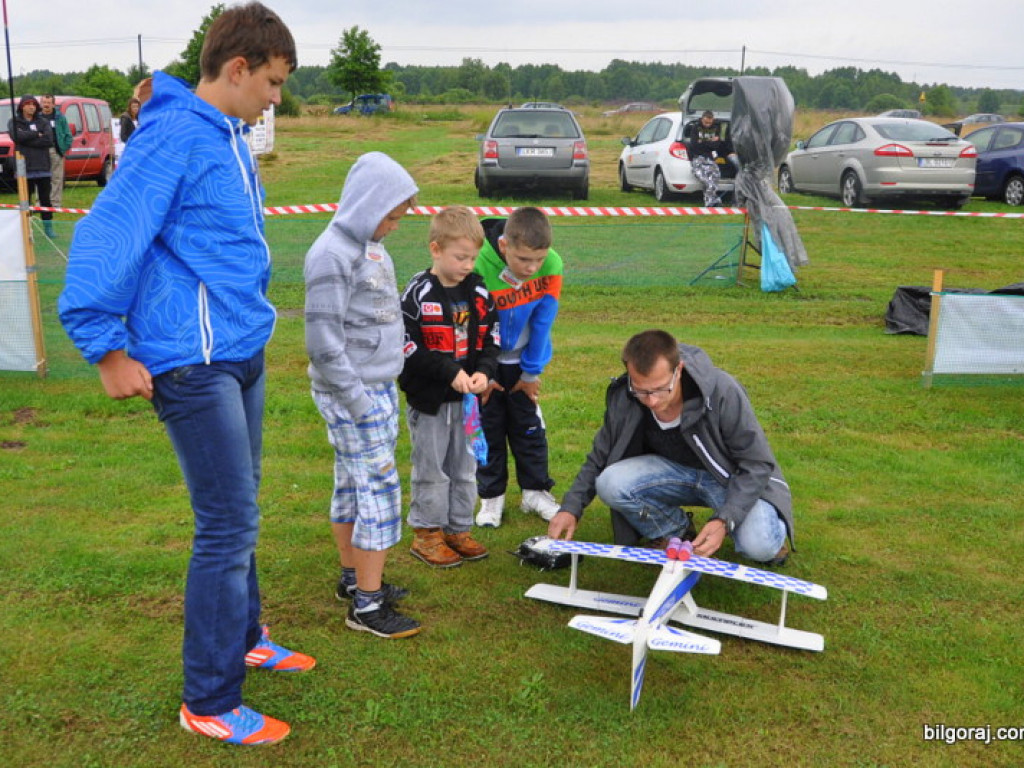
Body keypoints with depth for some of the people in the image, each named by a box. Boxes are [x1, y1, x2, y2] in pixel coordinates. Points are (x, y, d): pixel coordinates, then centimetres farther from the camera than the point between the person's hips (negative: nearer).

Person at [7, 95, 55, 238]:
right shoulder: (14, 122, 7)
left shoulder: (43, 122, 10)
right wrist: (37, 135, -7)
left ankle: (48, 227, 8)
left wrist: (27, 139, -10)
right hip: (24, 167, -1)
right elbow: (17, 135, -13)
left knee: (45, 198, 2)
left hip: (43, 167, 1)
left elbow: (49, 140, -7)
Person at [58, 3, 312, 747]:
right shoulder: (175, 138, -16)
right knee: (230, 526, -4)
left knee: (239, 513, 19)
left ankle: (243, 638, 38)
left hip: (243, 353, 9)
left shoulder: (231, 139, 13)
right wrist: (109, 350, -19)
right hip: (193, 364, -9)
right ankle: (210, 701, 10)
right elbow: (105, 238, -21)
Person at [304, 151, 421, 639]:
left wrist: (385, 391, 14)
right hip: (351, 393, -8)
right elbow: (323, 345, -20)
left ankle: (353, 577, 29)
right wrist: (361, 405, -18)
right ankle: (367, 605, 4)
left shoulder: (368, 243, 10)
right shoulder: (333, 255, -18)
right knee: (379, 488, -5)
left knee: (353, 485, 16)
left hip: (380, 386, 8)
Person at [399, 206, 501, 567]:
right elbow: (408, 347, -16)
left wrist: (484, 371, -9)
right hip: (429, 400, -5)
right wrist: (450, 372, -20)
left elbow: (491, 337, 9)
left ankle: (459, 530, 28)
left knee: (465, 469, 14)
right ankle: (427, 534, 19)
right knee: (431, 470, 6)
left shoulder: (479, 291, 4)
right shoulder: (418, 294, -13)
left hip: (469, 399, 5)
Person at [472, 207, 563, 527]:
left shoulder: (552, 266, -25)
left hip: (520, 359, 2)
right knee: (488, 427, 7)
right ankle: (491, 497, 21)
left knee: (529, 426, 12)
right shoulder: (478, 266, -34)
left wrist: (532, 371, -5)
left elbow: (542, 322, -13)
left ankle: (536, 491, 26)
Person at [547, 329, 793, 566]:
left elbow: (757, 464, -21)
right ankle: (678, 531, 3)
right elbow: (600, 458, -2)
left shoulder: (722, 391, -29)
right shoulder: (623, 398, -18)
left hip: (733, 477, -3)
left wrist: (724, 520, -33)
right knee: (609, 484, -25)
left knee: (759, 547, -31)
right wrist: (571, 508, -14)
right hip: (675, 472, 4)